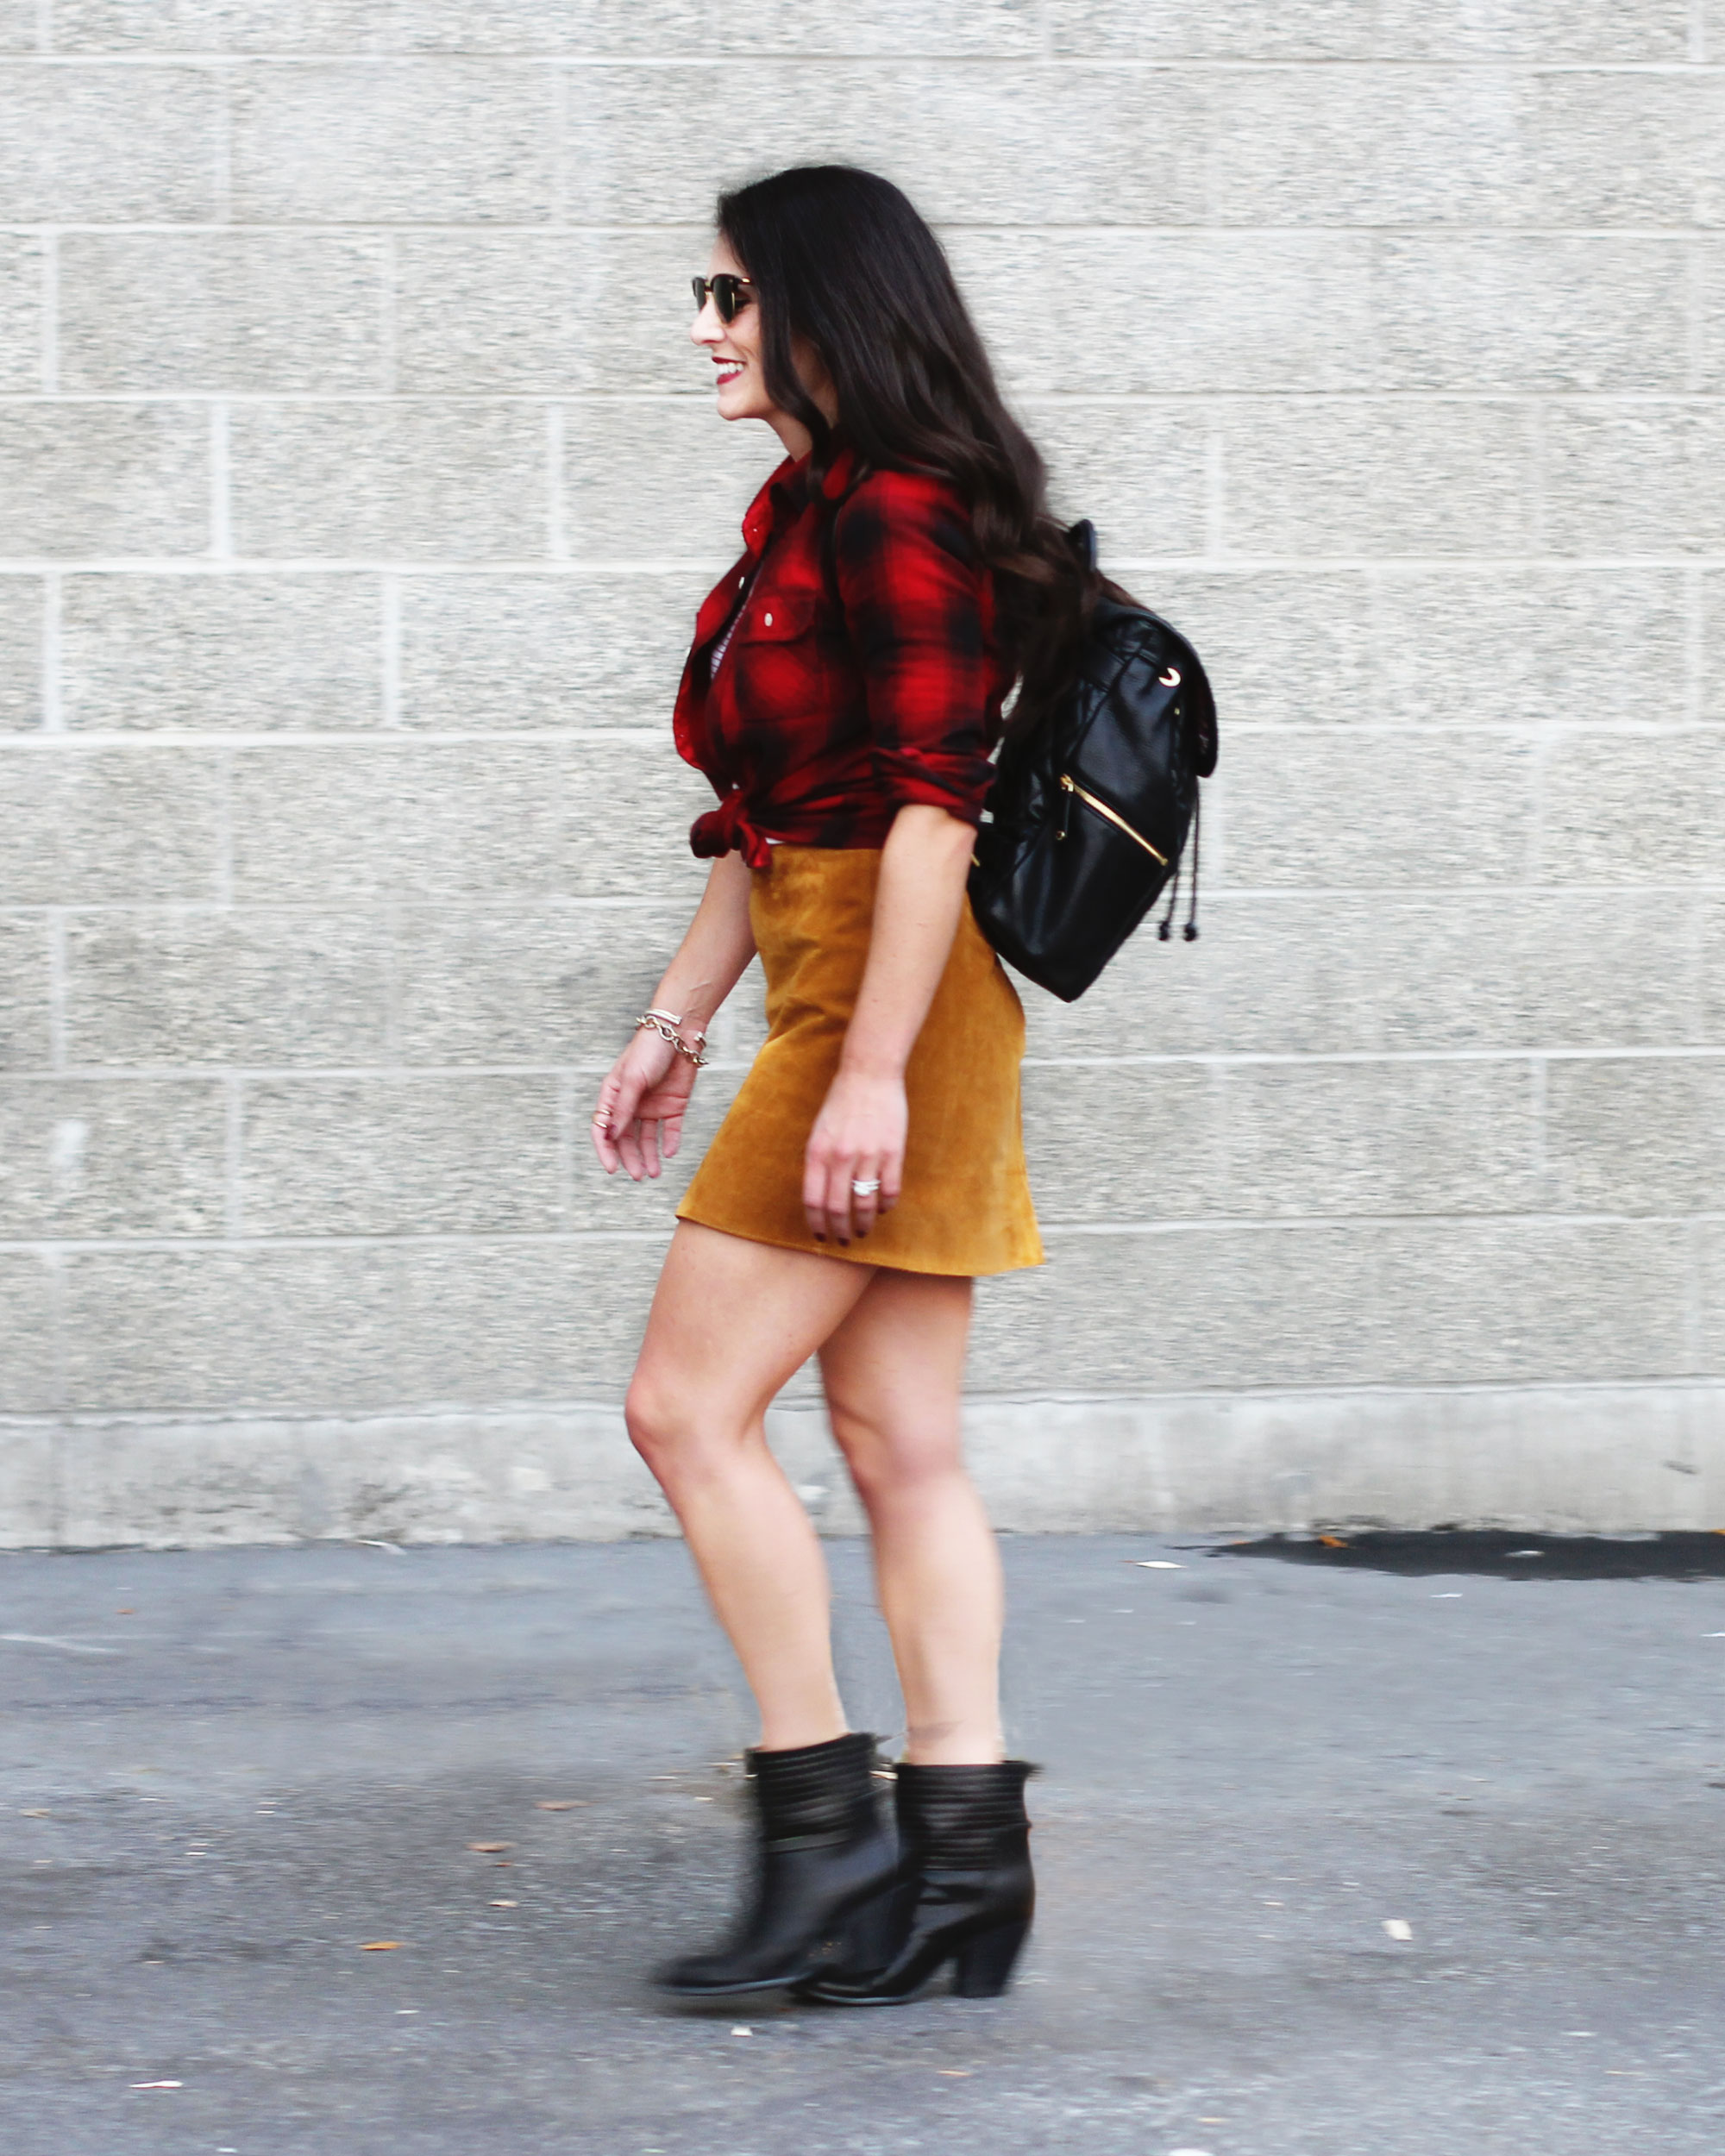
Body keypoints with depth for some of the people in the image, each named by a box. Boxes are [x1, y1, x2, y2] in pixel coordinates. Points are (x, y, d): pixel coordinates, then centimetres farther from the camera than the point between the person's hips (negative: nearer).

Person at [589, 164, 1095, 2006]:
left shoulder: (896, 513, -13)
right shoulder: (800, 520, 18)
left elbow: (933, 805, -19)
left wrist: (870, 1067, -23)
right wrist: (675, 1021, 21)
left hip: (890, 994, -10)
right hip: (841, 995, 10)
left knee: (690, 1405, -9)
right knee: (898, 1441, 7)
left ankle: (824, 1837, -4)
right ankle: (964, 1867, 8)